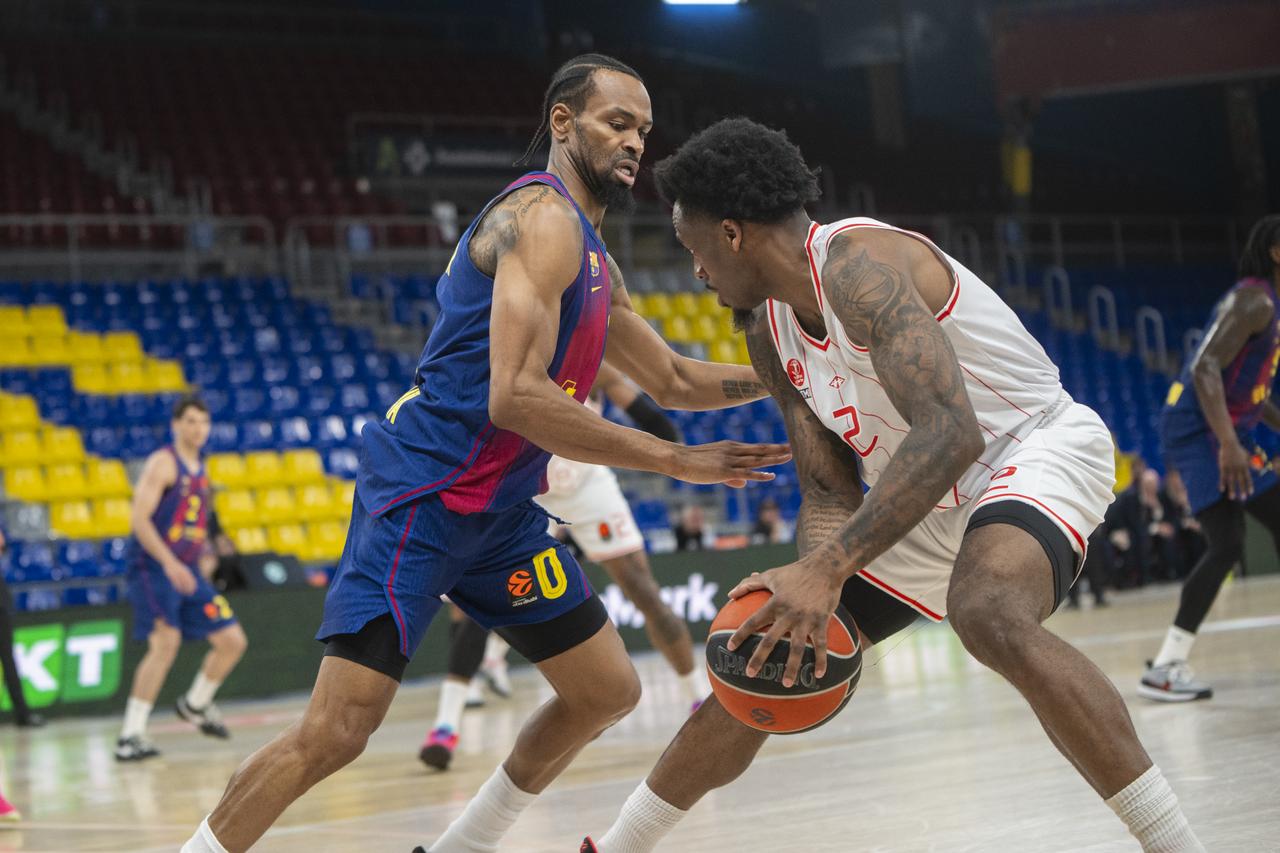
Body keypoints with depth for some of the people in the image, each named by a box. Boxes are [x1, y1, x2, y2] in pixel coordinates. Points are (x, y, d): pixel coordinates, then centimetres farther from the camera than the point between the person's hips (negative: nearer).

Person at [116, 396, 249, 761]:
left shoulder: (201, 471, 16)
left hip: (188, 572, 8)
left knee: (233, 641, 6)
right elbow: (140, 519, -19)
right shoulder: (163, 463, -10)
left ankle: (195, 705, 30)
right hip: (154, 569, -8)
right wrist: (169, 563, -26)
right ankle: (130, 736, -18)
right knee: (166, 642, -23)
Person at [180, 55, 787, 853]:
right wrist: (678, 461, -22)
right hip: (420, 492, -10)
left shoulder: (595, 261, 17)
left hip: (500, 508, 10)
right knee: (337, 729, -16)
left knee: (608, 690, 13)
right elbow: (516, 398, -26)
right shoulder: (544, 219, -15)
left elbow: (673, 380, 30)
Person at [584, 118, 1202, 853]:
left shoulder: (860, 263, -26)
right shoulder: (771, 331, 2)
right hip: (928, 494, 9)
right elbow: (829, 492, 1)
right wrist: (808, 596, -21)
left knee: (989, 615, -41)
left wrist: (826, 569, -44)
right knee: (761, 665, 10)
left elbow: (950, 435, -39)